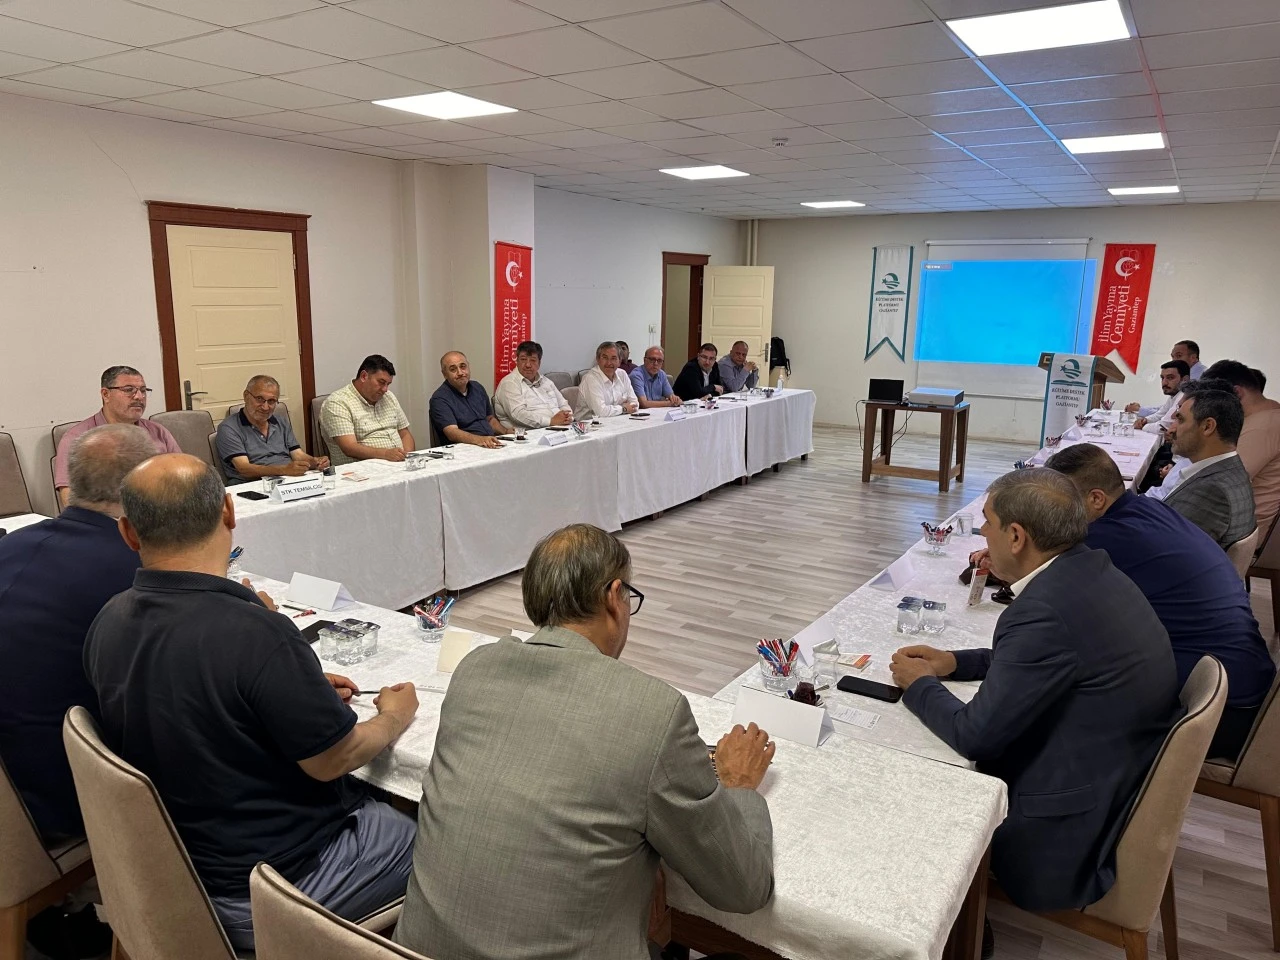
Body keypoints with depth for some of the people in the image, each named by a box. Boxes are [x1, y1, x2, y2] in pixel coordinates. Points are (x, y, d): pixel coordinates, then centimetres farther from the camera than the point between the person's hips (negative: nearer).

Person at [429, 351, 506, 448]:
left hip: (492, 445, 8)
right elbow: (452, 433, -20)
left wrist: (506, 432, 8)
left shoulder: (477, 388, 16)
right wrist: (479, 439, -37)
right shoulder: (439, 398, -7)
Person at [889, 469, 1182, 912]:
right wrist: (954, 662, 9)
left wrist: (918, 684, -5)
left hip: (1071, 833, -8)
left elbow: (975, 735, -23)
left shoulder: (1045, 609, -29)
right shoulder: (1090, 571, -2)